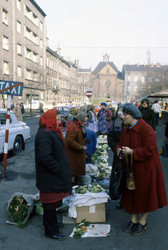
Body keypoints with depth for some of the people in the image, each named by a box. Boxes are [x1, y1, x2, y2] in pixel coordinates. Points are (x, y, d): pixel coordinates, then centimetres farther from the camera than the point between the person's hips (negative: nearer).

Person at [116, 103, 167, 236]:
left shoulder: (146, 129, -20)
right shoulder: (126, 130, 4)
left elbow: (149, 150, -23)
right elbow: (121, 144, 13)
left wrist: (131, 152, -25)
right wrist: (119, 150, -9)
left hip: (145, 169, -7)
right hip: (131, 169, 7)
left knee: (145, 194, 9)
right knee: (132, 193, 15)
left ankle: (143, 222, 28)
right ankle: (134, 219, 34)